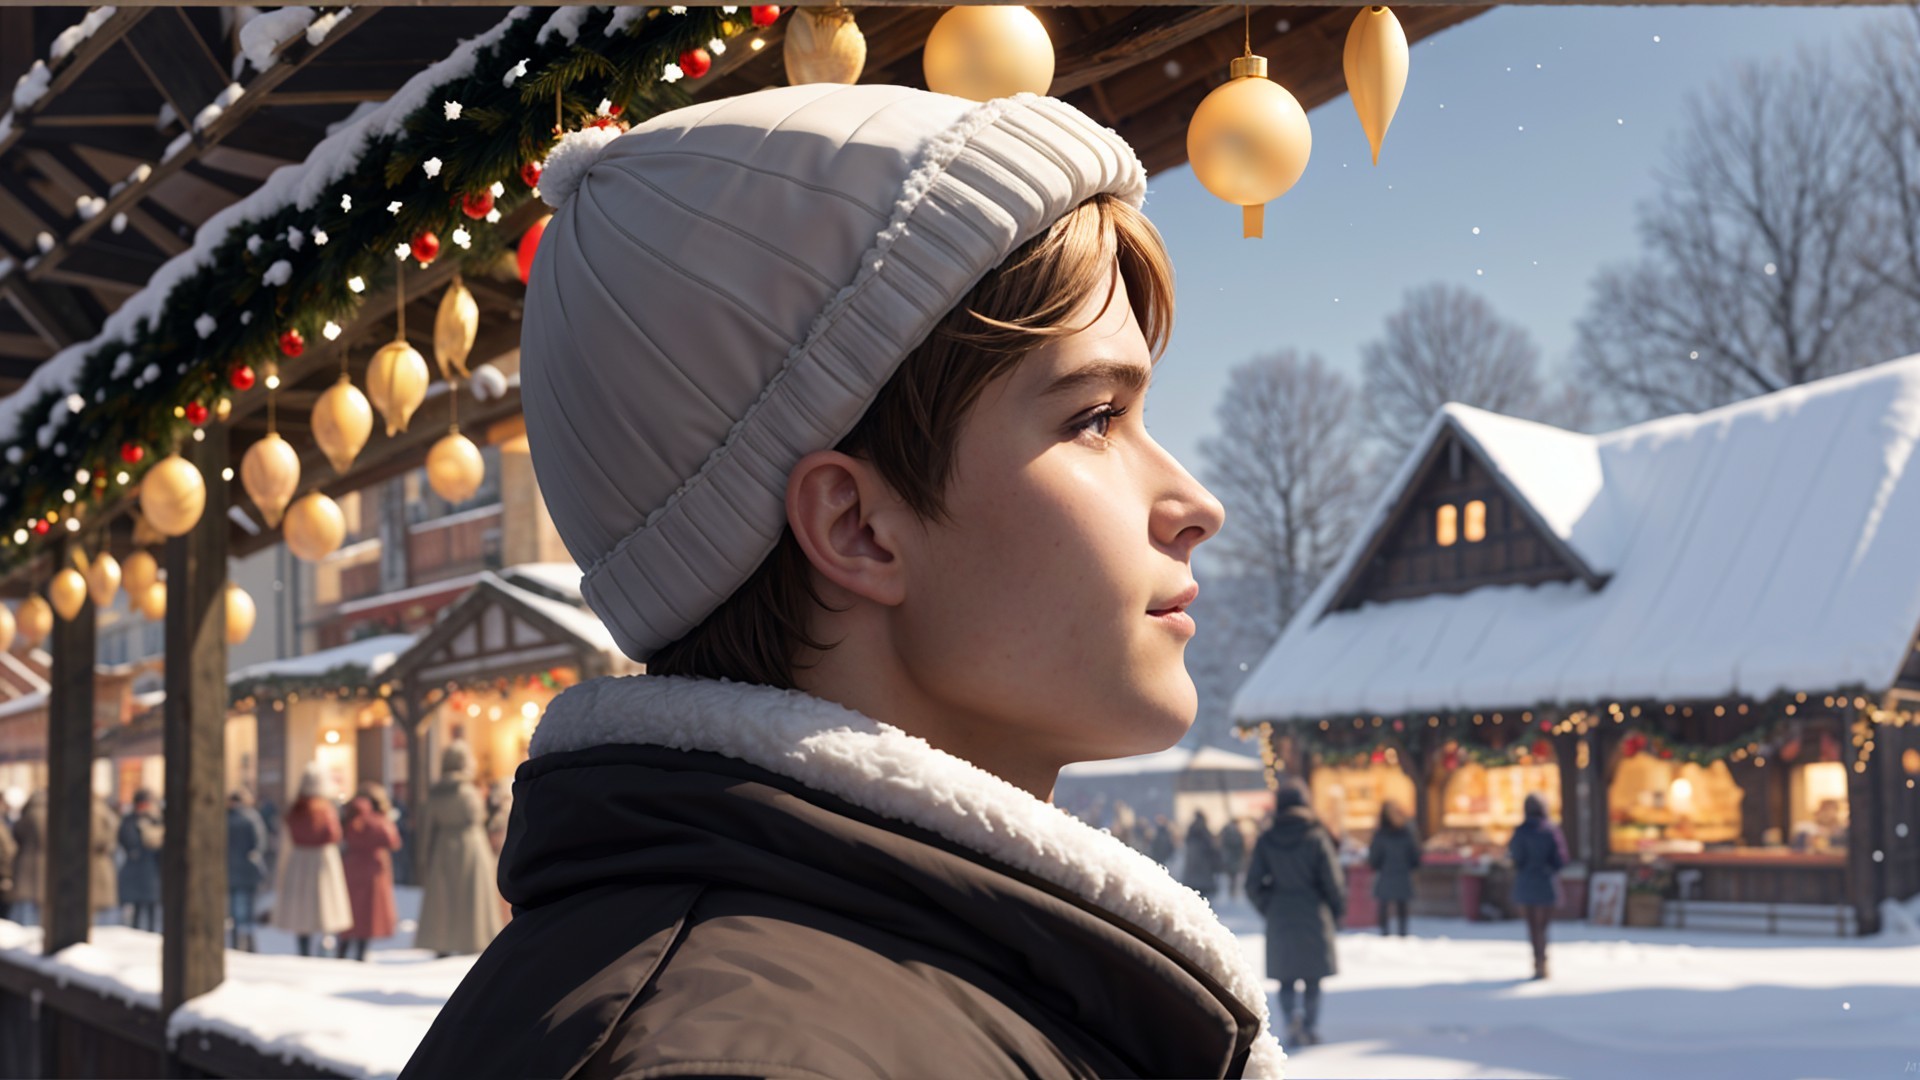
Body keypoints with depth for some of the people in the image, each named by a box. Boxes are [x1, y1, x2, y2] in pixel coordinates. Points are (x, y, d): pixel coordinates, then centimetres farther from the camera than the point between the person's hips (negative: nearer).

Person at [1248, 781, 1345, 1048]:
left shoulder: (1266, 841, -3)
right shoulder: (1316, 838, -8)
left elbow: (1254, 884, -3)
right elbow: (1333, 881, -7)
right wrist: (1337, 911, 9)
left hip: (1280, 916, 1)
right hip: (1314, 915, -1)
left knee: (1285, 976, 10)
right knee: (1312, 977, 10)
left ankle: (1290, 1016, -13)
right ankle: (1310, 1028, 8)